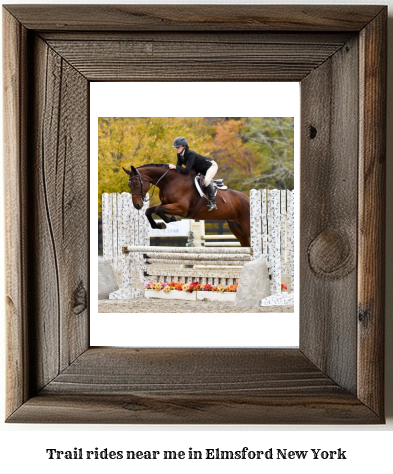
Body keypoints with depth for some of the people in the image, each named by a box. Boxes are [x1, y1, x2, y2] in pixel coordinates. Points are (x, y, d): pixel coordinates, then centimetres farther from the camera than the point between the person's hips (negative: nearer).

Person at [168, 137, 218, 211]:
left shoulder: (190, 154, -34)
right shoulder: (179, 154, -9)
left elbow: (186, 171, -40)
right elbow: (179, 166, -5)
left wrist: (175, 167, -40)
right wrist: (171, 166, -24)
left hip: (211, 166, -10)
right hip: (200, 170, 10)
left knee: (207, 180, -34)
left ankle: (212, 201, -25)